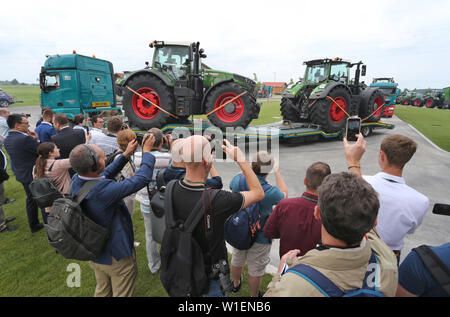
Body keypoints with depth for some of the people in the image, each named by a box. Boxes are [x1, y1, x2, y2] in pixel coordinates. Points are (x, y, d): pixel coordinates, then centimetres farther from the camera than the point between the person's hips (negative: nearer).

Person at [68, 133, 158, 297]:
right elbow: (141, 179, -30)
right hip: (117, 257, -7)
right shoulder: (102, 190, -37)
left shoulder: (76, 181, -12)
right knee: (122, 294, 17)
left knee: (102, 291, 30)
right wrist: (147, 151, -16)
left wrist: (126, 155, 2)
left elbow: (106, 173, 4)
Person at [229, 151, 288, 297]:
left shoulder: (238, 180, -22)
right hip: (259, 239, -4)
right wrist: (277, 172, 1)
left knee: (236, 261, 29)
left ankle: (236, 284, 56)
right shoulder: (271, 192, -31)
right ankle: (254, 295, 42)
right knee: (255, 271, 19)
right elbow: (284, 194, -5)